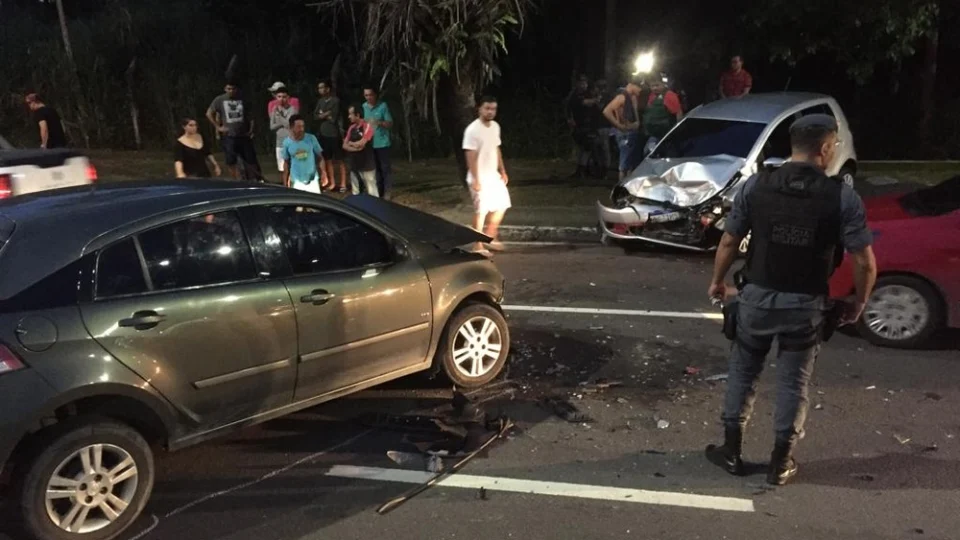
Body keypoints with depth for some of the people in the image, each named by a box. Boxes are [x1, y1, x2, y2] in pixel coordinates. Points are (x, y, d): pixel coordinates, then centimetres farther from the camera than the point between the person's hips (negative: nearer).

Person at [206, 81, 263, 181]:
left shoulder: (243, 100, 4)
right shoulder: (219, 100, 0)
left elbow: (250, 116, 14)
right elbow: (209, 114, 6)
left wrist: (251, 129, 4)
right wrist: (218, 127, 0)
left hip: (243, 135, 1)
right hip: (228, 136, 0)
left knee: (251, 159, 4)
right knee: (231, 162, 2)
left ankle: (260, 179, 16)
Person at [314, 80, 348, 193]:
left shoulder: (336, 101, -10)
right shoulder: (320, 101, 10)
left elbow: (333, 118, -13)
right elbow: (316, 116, 4)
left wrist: (323, 115, 0)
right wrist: (327, 114, -10)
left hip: (335, 134, -6)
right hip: (324, 134, 6)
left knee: (339, 160, 0)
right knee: (328, 159, 10)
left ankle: (343, 184, 4)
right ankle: (332, 183, 18)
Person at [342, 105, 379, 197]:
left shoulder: (367, 126, -8)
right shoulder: (351, 128, 11)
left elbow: (361, 143, -16)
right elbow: (345, 145, 6)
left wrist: (350, 143, 3)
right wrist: (356, 148, -12)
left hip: (367, 165, -7)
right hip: (354, 165, 7)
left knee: (372, 193, -6)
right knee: (355, 193, 13)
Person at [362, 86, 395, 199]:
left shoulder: (383, 106, -6)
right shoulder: (363, 107, 6)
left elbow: (390, 124, -6)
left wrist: (380, 123, -23)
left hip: (382, 143, -4)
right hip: (369, 143, 4)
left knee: (385, 168, 1)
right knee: (375, 168, 12)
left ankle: (387, 192, 6)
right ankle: (378, 191, 22)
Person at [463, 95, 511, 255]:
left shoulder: (495, 127, 6)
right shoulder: (472, 130, -18)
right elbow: (471, 157, -20)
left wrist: (503, 171, 16)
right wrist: (475, 180, -23)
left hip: (494, 175, 8)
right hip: (480, 178, -8)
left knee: (501, 205, 13)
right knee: (481, 211, -2)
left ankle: (490, 237, 28)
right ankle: (479, 246, 9)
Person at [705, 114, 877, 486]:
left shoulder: (756, 185, -7)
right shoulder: (843, 197, -11)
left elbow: (729, 242, -1)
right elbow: (865, 263, -9)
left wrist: (717, 281, 14)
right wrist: (859, 302, 8)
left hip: (756, 297, 1)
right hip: (806, 305, -1)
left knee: (743, 374, 17)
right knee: (793, 383, 14)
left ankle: (731, 450, 27)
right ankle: (781, 462, 25)